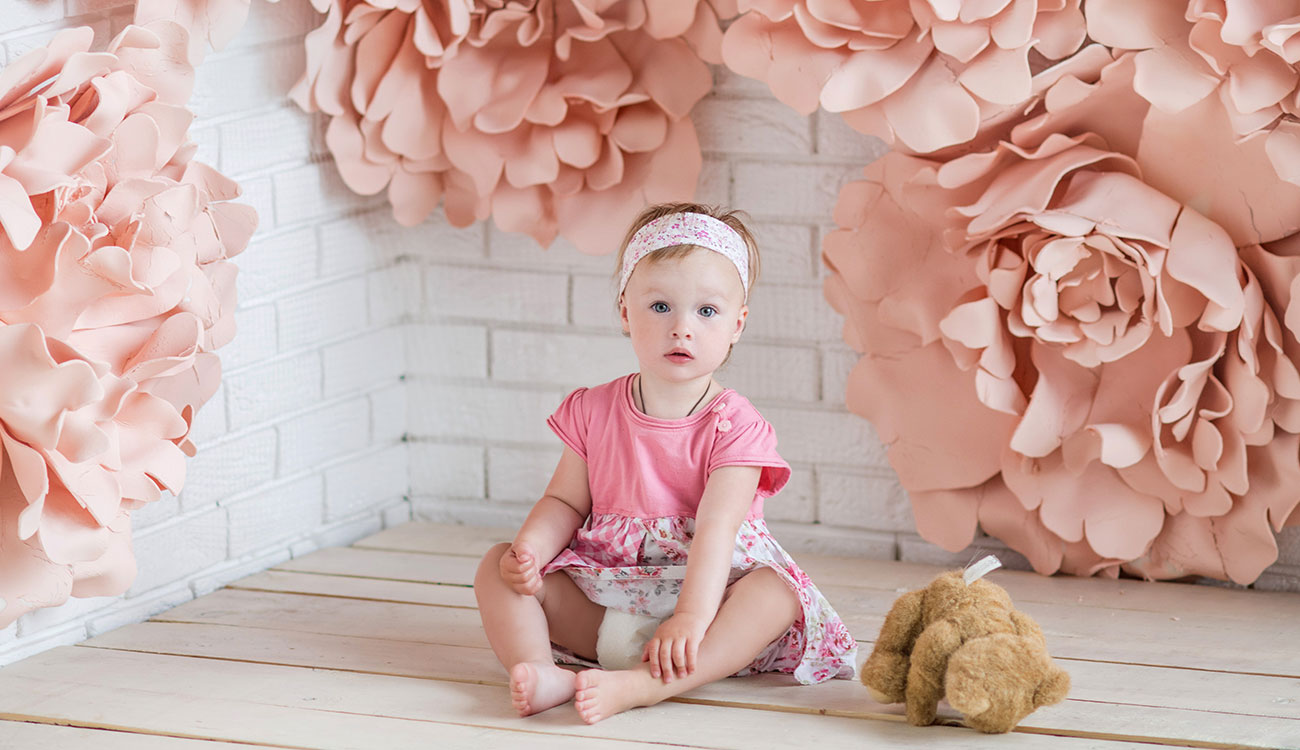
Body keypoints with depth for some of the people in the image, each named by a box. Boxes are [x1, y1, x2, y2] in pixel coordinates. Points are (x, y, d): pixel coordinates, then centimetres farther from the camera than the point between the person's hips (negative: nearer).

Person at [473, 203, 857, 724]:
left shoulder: (734, 428, -10)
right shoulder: (591, 412, 3)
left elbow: (716, 527, -22)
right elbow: (566, 502, 7)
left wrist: (692, 617, -35)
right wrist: (529, 550, -16)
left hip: (708, 586, -3)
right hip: (598, 602, 3)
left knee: (775, 593, -33)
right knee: (497, 568, -12)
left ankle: (638, 685, -52)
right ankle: (544, 673, -39)